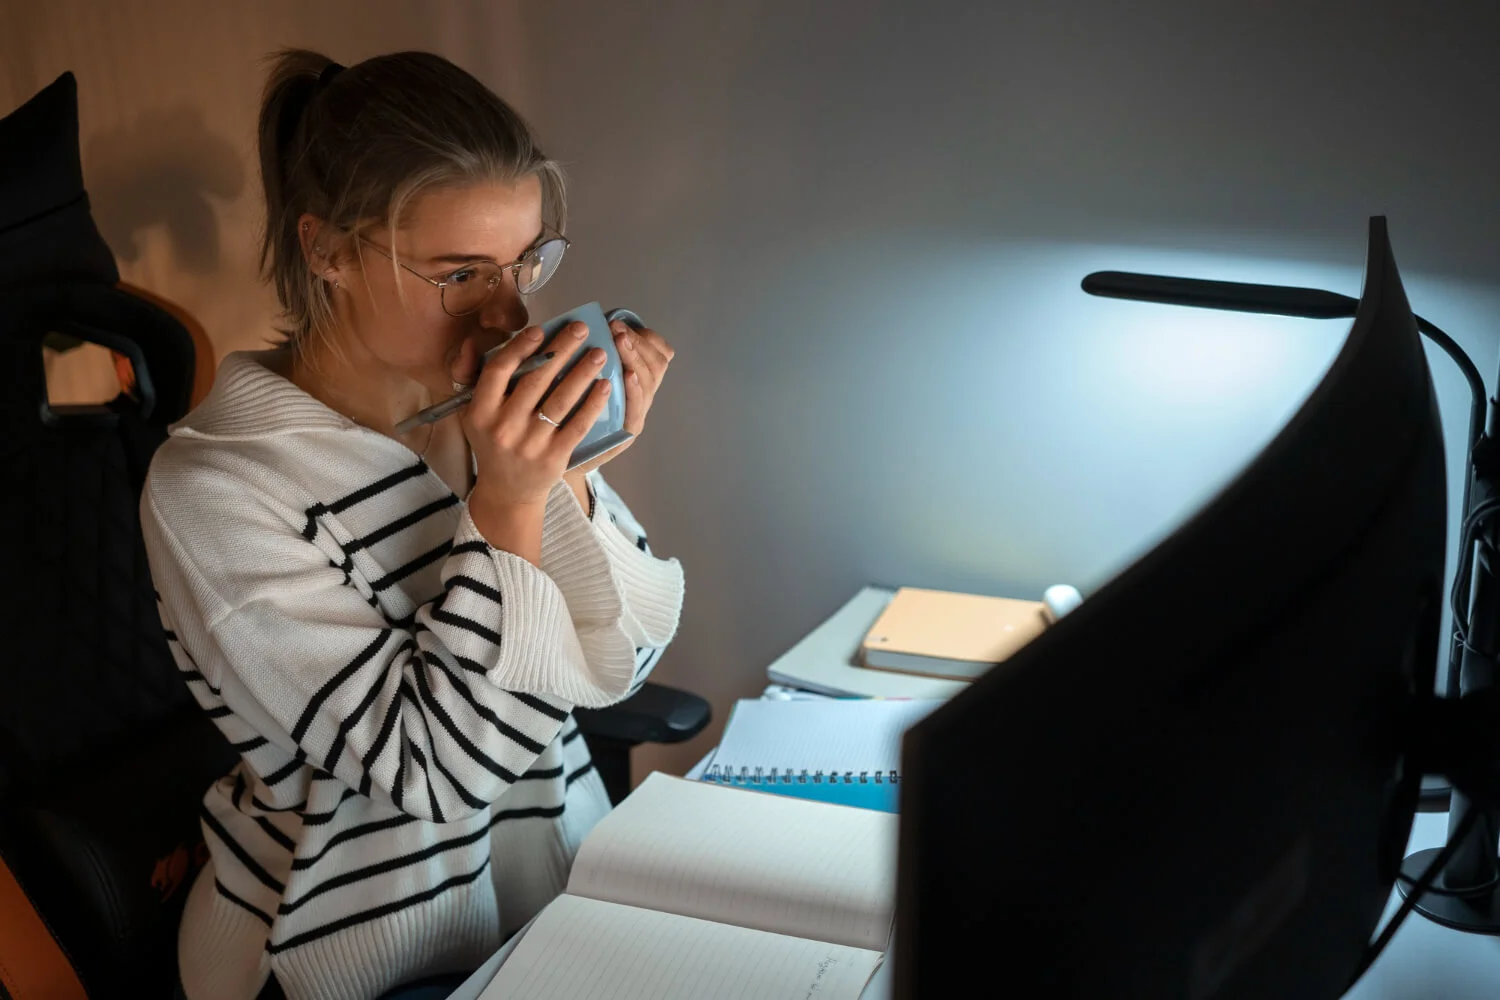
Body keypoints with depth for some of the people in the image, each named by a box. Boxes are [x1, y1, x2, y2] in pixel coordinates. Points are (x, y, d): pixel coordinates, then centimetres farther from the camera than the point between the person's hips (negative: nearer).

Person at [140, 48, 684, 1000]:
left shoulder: (496, 409, -4)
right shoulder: (213, 488, -17)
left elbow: (619, 663, -3)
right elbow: (435, 768, -19)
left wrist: (569, 469, -16)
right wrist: (507, 503, -25)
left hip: (564, 873, 6)